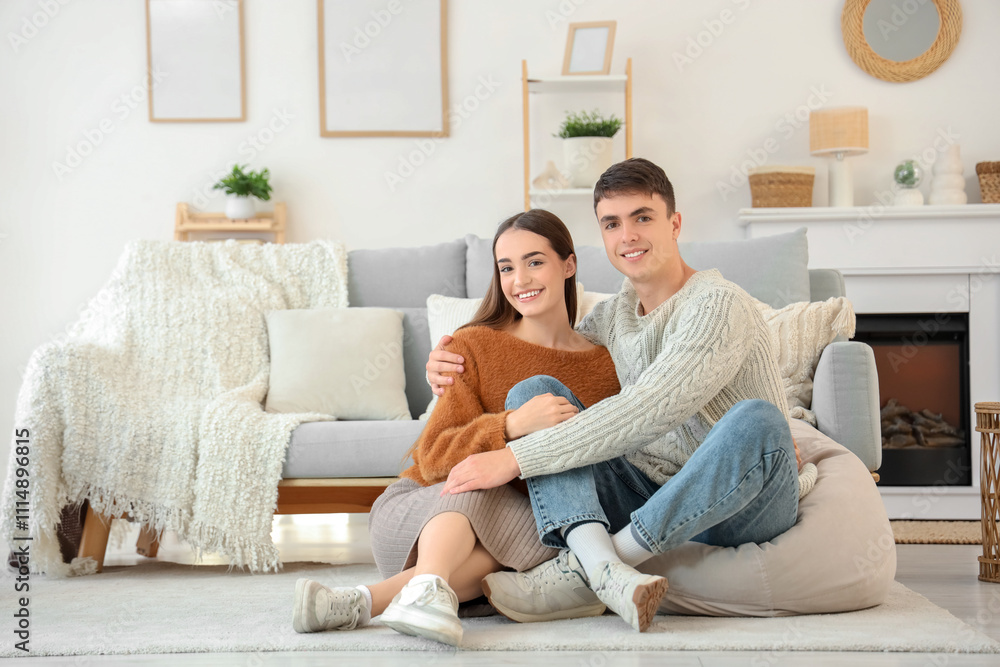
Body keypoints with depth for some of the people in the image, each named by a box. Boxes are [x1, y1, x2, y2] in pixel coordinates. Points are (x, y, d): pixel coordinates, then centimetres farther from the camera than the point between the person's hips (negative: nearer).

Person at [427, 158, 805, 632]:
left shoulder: (718, 305, -13)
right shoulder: (610, 317, 10)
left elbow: (643, 415, -25)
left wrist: (516, 458, -26)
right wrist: (454, 370, 2)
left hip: (740, 508, -6)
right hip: (655, 499, 6)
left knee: (757, 419, -38)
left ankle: (579, 574, -29)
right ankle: (604, 570, -33)